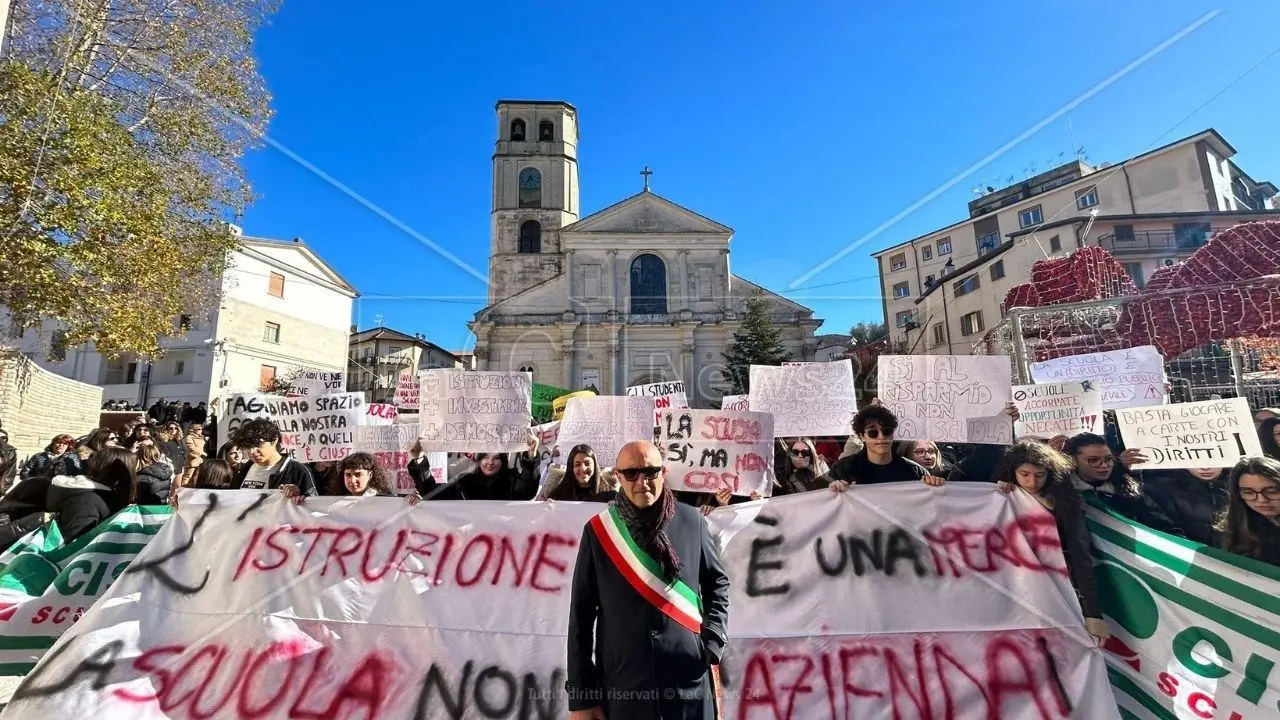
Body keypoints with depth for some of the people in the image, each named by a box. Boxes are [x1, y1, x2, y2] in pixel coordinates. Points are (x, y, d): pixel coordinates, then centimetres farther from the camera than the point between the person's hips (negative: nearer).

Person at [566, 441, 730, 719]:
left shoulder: (691, 521, -3)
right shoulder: (599, 530, -4)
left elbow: (718, 582, 10)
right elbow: (582, 614, -1)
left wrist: (713, 645, -1)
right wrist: (581, 696, -2)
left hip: (690, 681, 1)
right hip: (621, 686, 0)